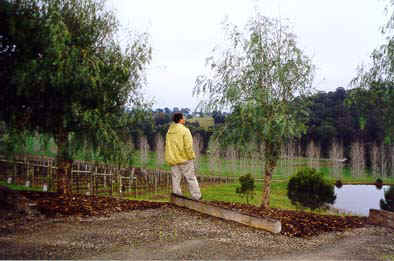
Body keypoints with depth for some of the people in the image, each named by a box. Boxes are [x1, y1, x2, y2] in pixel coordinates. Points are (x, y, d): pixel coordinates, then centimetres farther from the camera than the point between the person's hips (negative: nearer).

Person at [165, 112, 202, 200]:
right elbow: (188, 146, -17)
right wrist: (191, 157, -7)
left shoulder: (169, 132, 9)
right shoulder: (185, 130, -11)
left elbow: (168, 146, 12)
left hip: (173, 160, 5)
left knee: (176, 179, 7)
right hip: (184, 159, -5)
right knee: (191, 178, 5)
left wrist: (170, 158, 15)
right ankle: (196, 197, 12)